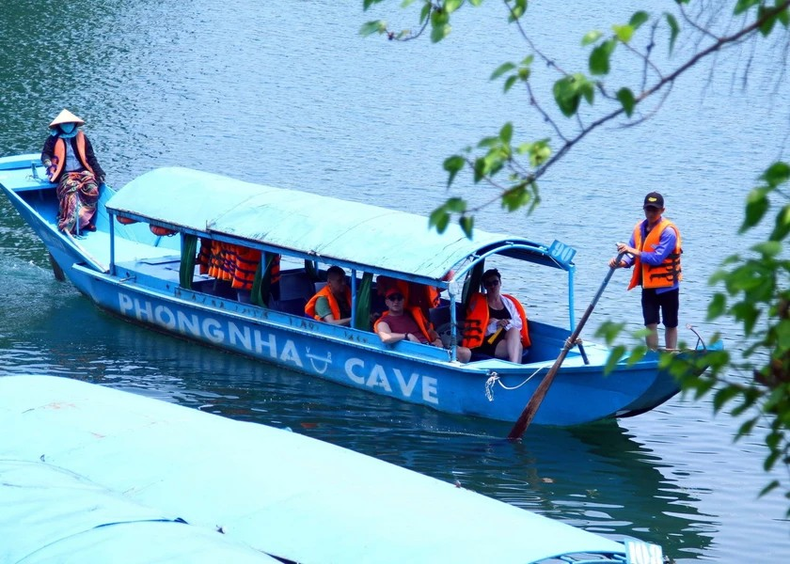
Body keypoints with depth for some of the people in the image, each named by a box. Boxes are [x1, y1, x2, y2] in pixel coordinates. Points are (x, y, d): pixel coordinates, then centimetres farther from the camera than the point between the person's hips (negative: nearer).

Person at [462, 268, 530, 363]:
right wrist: (496, 325, -17)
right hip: (488, 342, -4)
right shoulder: (478, 303, 11)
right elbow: (478, 330, -1)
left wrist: (506, 323, -9)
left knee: (514, 330, -38)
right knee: (517, 347, -37)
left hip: (511, 340, 4)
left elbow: (519, 323, 11)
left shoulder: (507, 302, 23)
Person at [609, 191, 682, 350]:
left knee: (670, 324, 8)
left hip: (667, 285, -5)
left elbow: (658, 258, -23)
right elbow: (632, 255, 3)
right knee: (650, 324, 4)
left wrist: (634, 251, -26)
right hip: (648, 285, 5)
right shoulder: (639, 229, 4)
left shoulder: (668, 231, -16)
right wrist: (622, 262, -18)